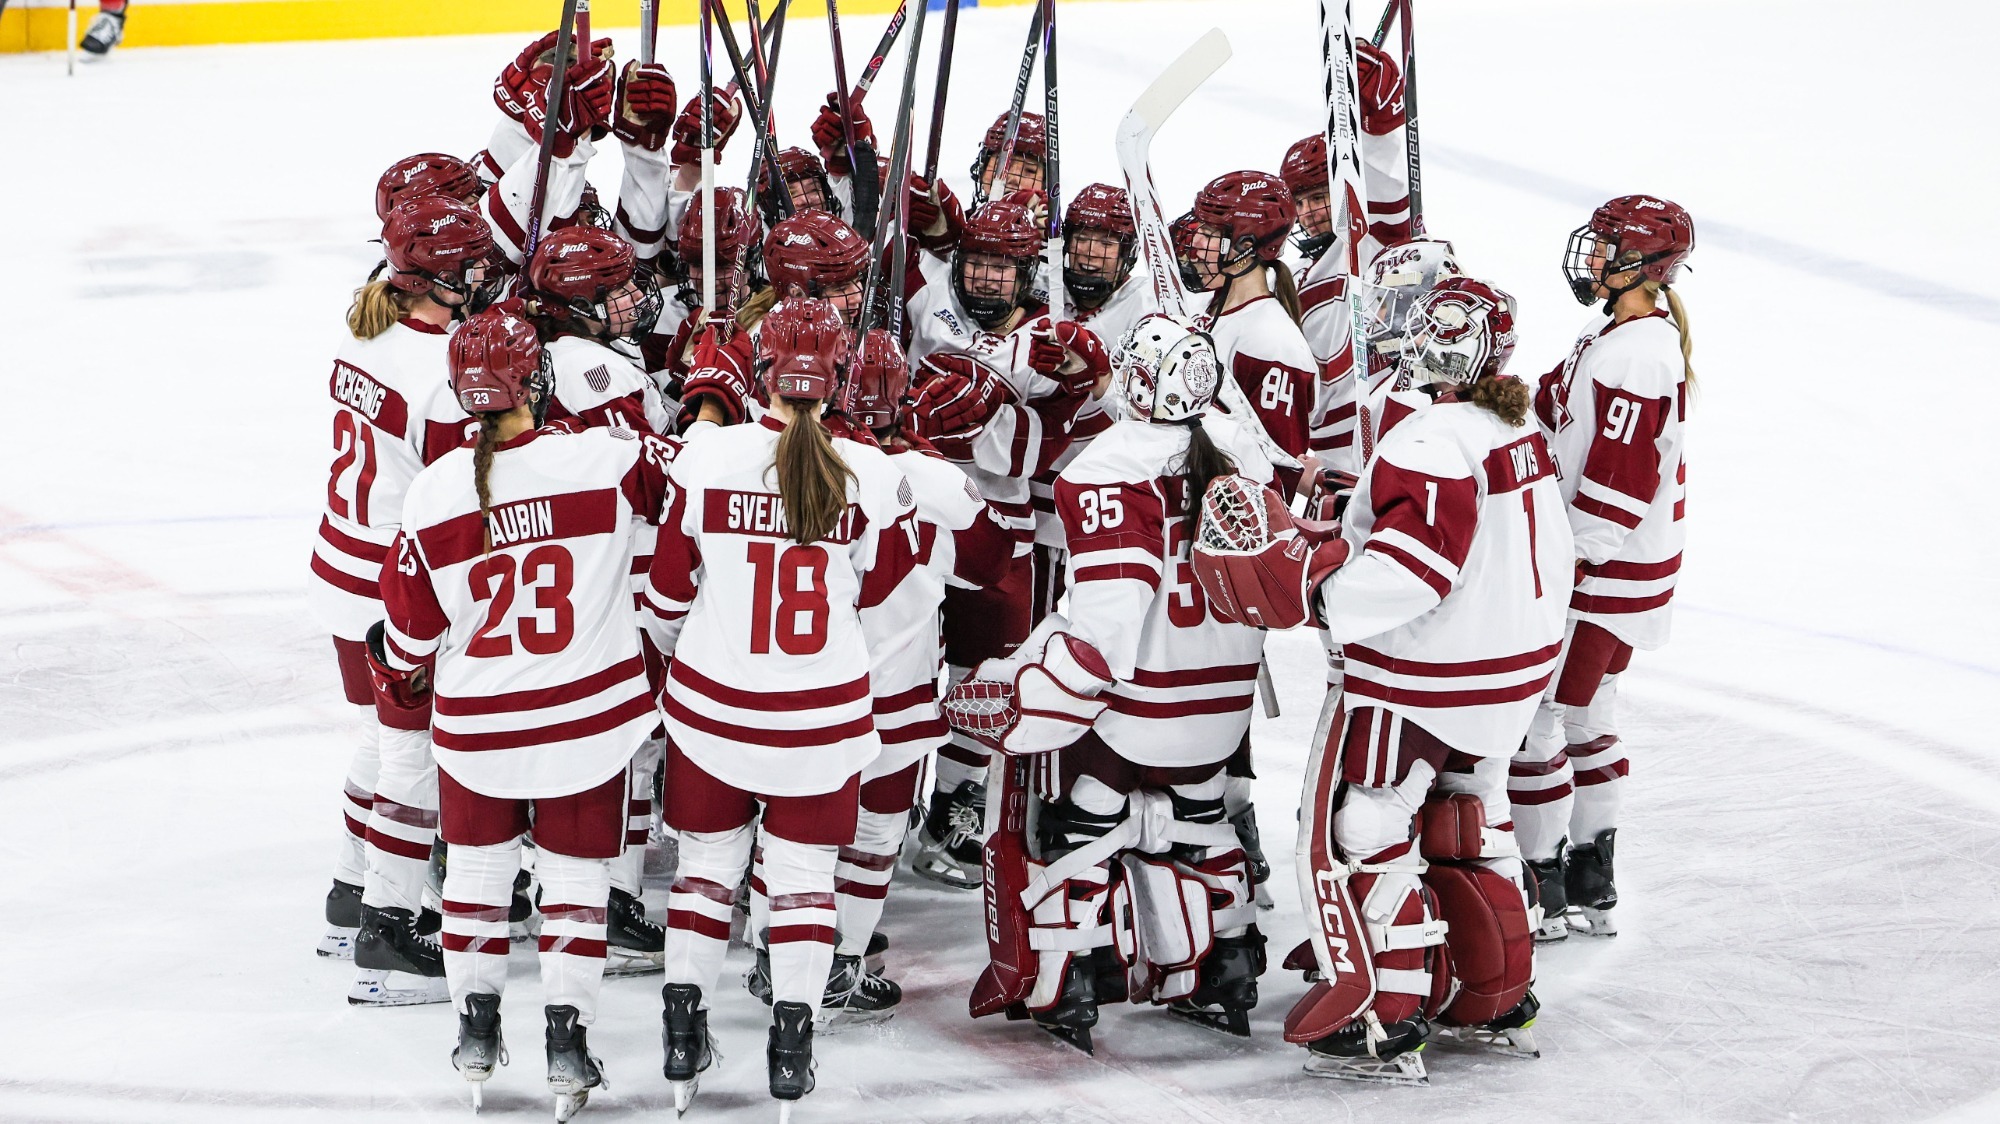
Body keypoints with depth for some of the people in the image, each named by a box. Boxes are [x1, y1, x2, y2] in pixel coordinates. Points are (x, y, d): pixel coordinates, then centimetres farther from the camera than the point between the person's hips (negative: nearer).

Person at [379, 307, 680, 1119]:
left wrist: (412, 670, 21)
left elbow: (411, 626, 0)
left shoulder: (434, 491, -10)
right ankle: (567, 1042, 8)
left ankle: (477, 1030, 26)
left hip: (476, 718, 1)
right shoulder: (602, 459, -17)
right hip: (588, 715, -1)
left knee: (478, 862, 20)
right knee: (576, 872, 11)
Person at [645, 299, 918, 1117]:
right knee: (804, 866, 12)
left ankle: (683, 1023, 18)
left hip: (711, 703, 0)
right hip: (824, 711, 0)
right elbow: (885, 586, 3)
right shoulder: (872, 475, -12)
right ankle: (792, 1034, 7)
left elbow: (670, 590, -2)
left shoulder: (709, 457, -13)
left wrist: (673, 648, 17)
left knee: (708, 858, 16)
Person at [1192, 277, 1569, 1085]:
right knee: (1465, 825, 23)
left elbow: (1413, 564, -31)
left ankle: (1383, 1025, 0)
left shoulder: (1435, 442, -22)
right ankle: (1498, 1002, 30)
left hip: (1422, 681, -9)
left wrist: (1305, 580, -30)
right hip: (1515, 663, 9)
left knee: (1357, 829, 0)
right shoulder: (1520, 433, 8)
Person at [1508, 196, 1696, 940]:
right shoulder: (1640, 332, 9)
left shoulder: (1633, 354, -24)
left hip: (1601, 571, -11)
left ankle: (1543, 896, 3)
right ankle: (1591, 886, 27)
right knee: (1585, 719, 18)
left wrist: (1568, 564, -21)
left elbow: (1618, 486, -25)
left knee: (1532, 719, -4)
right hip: (1609, 563, 11)